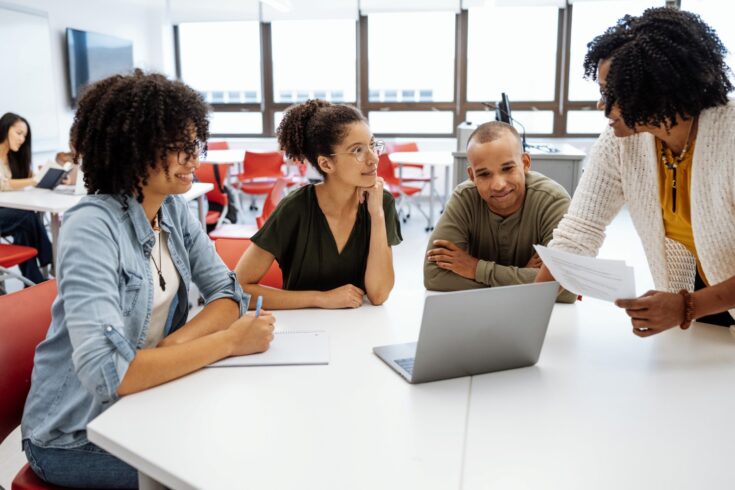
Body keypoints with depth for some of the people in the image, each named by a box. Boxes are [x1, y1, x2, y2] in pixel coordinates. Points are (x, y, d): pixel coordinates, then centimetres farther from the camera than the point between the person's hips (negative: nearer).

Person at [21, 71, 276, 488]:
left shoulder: (174, 209, -2)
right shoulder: (92, 228, -25)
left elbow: (230, 294, -3)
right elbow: (106, 371, -34)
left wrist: (172, 345, -22)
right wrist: (229, 341, -29)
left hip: (145, 401, 6)